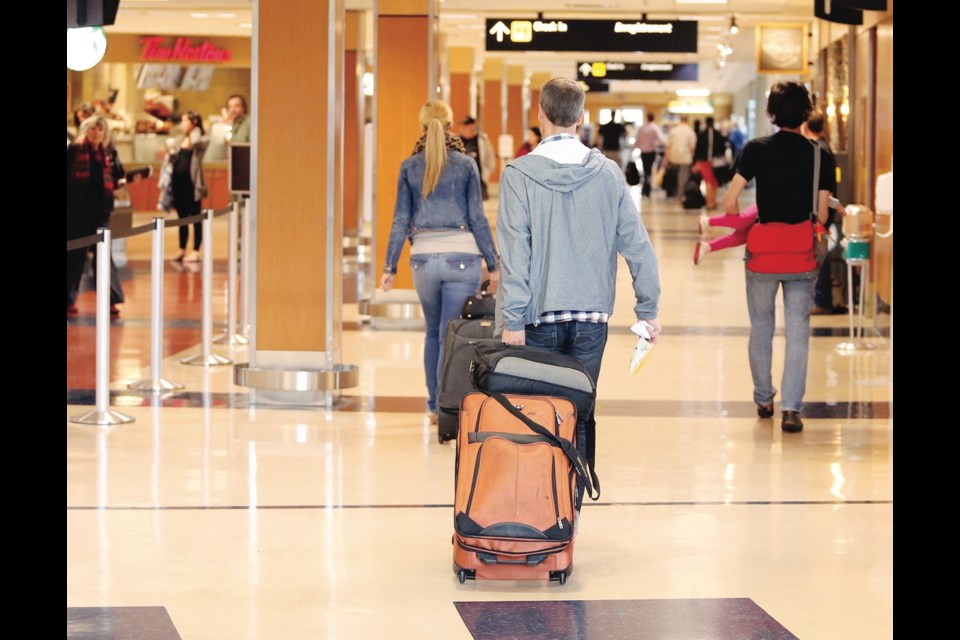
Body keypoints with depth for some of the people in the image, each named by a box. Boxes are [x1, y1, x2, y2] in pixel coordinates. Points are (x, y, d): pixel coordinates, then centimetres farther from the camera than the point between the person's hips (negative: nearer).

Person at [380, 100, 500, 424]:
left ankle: (435, 406, 22)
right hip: (462, 256, -2)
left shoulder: (409, 167, 5)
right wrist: (493, 264, 4)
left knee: (433, 332, 19)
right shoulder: (466, 164, 1)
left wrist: (390, 267, 8)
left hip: (424, 258, 2)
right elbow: (477, 218, -1)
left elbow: (401, 220, 4)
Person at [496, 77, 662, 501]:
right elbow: (637, 246, 3)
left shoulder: (519, 174, -7)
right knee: (580, 416, 8)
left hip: (538, 321, -2)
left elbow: (514, 254, -11)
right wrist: (648, 310, 10)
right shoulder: (608, 173, 2)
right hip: (592, 317, 2)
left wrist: (513, 320, -10)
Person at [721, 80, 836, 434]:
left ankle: (763, 399, 26)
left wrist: (744, 228, 10)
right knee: (797, 331, 3)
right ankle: (792, 408, -4)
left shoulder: (756, 150, -3)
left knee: (761, 327, 15)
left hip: (762, 253, 0)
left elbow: (730, 201, -7)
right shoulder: (821, 156, -1)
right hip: (802, 255, 0)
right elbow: (822, 215, -1)